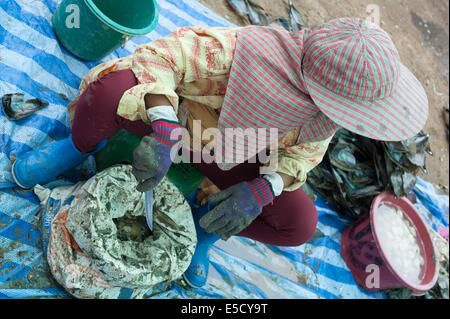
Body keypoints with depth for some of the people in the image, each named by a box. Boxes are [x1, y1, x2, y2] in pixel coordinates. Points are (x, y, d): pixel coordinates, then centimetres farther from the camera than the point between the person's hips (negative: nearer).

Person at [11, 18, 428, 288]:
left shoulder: (329, 92, -21)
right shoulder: (229, 51, -38)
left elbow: (304, 149, -8)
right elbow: (158, 56, -31)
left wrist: (262, 189, -28)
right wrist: (164, 130, -49)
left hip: (221, 154, 4)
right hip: (169, 116, -3)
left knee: (300, 224, -14)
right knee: (112, 88, -37)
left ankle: (207, 229, 12)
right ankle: (81, 146, 0)